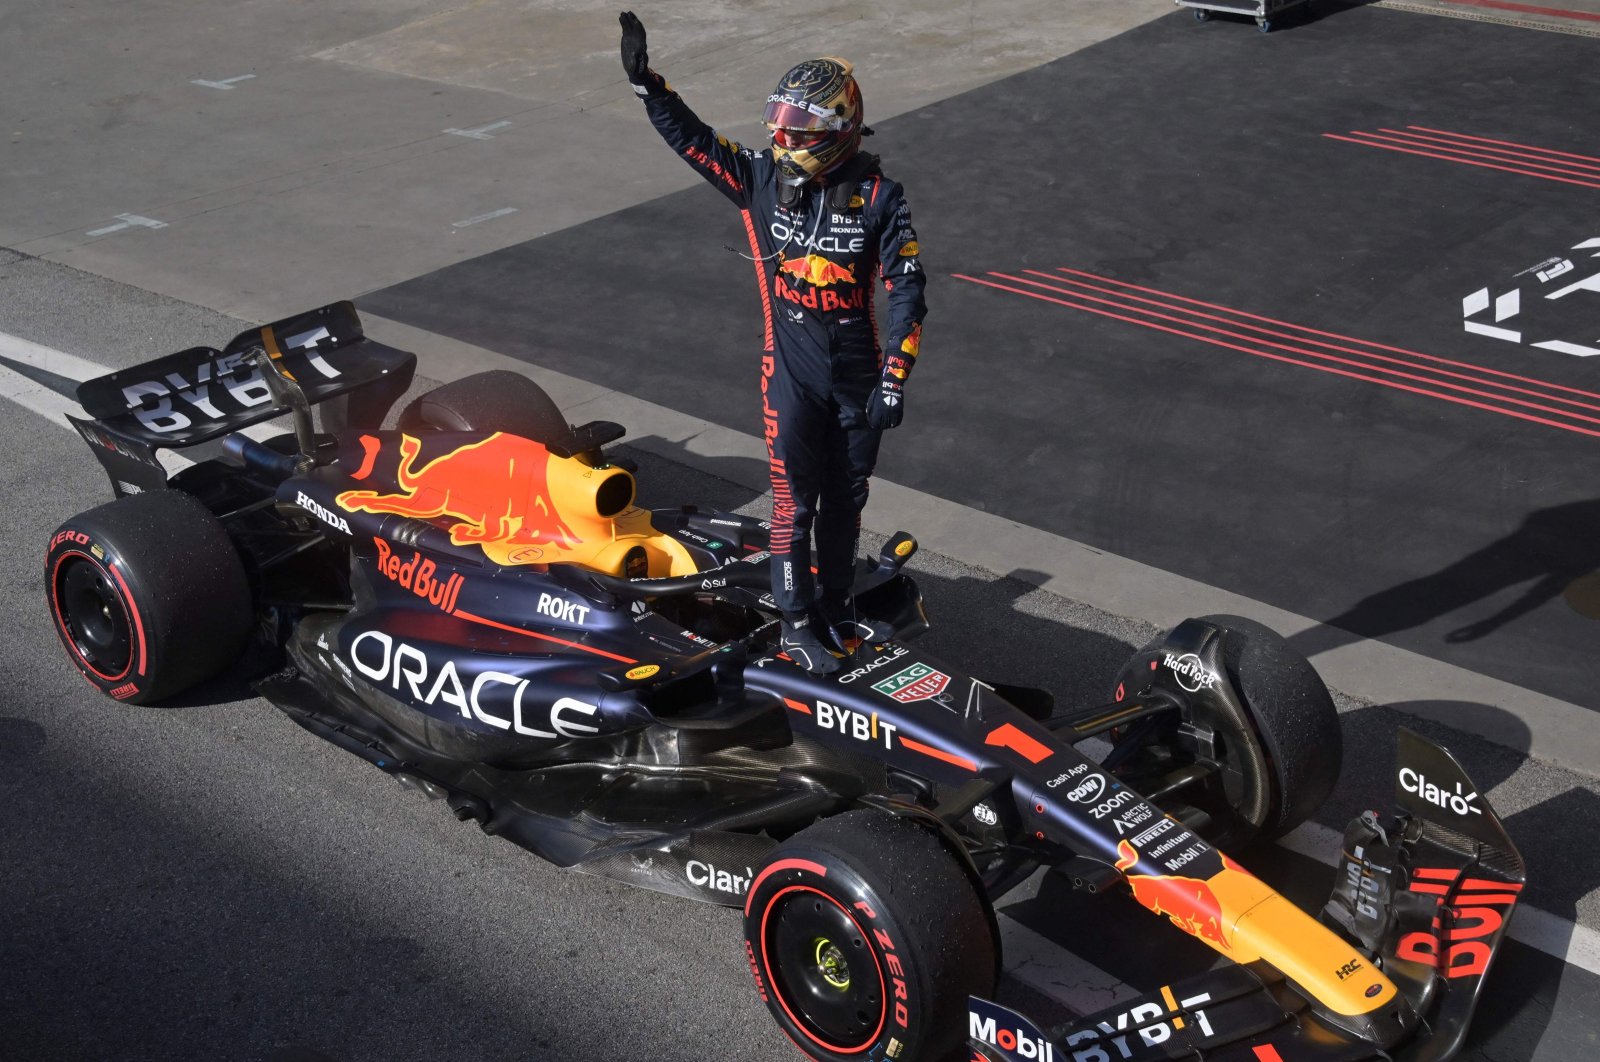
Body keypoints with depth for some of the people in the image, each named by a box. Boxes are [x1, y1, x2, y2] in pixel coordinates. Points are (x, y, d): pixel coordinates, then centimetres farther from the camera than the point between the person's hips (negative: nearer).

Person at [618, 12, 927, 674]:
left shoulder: (877, 196, -10)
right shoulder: (761, 178, -5)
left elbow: (906, 291, -10)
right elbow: (691, 137, -4)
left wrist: (893, 382, -14)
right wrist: (645, 81, -19)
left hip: (858, 375, 1)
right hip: (791, 373, -1)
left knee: (846, 498, 15)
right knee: (795, 500, 1)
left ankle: (836, 606, 33)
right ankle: (795, 622, 14)